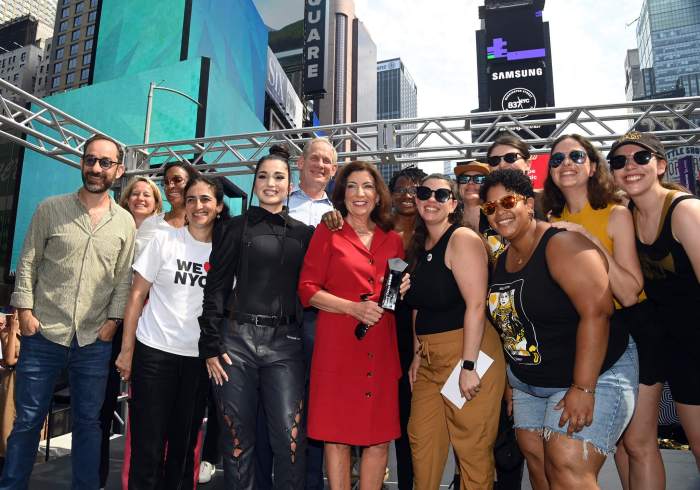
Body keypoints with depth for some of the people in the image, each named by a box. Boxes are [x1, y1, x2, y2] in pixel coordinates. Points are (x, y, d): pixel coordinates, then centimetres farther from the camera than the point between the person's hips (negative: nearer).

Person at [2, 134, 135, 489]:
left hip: (94, 341, 1)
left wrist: (113, 319, -2)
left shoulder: (125, 222, 3)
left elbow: (124, 277, 5)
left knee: (88, 422, 11)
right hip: (43, 335, -1)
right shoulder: (50, 209, 1)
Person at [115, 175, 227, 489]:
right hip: (155, 353, -2)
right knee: (148, 445, 3)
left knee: (183, 443, 13)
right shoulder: (164, 240, -2)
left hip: (199, 357, 2)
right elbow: (137, 295, -1)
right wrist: (127, 350, -4)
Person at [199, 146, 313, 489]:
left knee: (290, 437, -4)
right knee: (239, 437, 7)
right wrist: (211, 344, -4)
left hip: (285, 343, 1)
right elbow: (216, 288, 2)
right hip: (237, 338, -1)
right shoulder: (237, 228, 6)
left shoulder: (303, 234, 11)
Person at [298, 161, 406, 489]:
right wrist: (354, 307, -14)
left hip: (381, 346, 4)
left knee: (381, 438, 7)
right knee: (337, 435, 3)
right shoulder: (328, 232, 2)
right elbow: (307, 289, -3)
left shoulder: (393, 240, 13)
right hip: (338, 343, -3)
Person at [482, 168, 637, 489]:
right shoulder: (501, 260, 7)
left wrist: (583, 388, -27)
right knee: (537, 462, 10)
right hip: (529, 384, 7)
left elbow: (596, 313, -25)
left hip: (593, 375, -7)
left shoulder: (562, 245, -17)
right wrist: (512, 380, 12)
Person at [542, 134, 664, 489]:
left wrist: (593, 241, -28)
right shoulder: (553, 224, 1)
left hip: (630, 331, -4)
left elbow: (629, 294, -21)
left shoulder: (616, 214, -13)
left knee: (638, 441, 3)